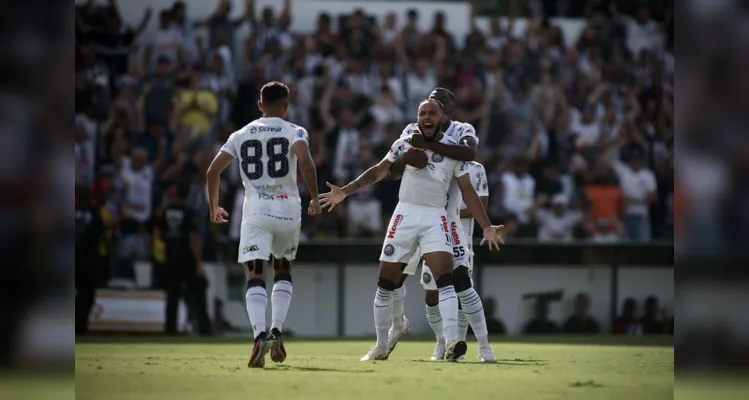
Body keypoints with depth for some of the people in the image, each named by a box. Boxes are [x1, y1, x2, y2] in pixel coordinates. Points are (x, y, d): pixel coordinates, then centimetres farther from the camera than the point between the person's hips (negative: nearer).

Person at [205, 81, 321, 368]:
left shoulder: (241, 135, 12)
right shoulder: (294, 132, 4)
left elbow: (213, 171, 8)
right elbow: (305, 162, -16)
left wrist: (214, 207, 22)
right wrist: (315, 198, -4)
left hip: (255, 213, 0)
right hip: (288, 211, 0)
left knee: (255, 277, -7)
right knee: (283, 272, 22)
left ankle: (260, 335, -30)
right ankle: (276, 332, 9)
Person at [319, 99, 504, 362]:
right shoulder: (405, 144, 3)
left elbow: (467, 191, 5)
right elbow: (379, 172, 9)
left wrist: (486, 226, 0)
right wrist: (345, 192, 2)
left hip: (435, 219, -1)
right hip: (405, 215, 1)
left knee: (445, 278, -20)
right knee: (386, 282, 4)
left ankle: (452, 343, -29)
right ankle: (381, 347, 18)